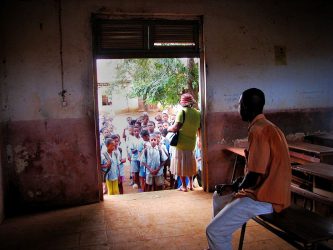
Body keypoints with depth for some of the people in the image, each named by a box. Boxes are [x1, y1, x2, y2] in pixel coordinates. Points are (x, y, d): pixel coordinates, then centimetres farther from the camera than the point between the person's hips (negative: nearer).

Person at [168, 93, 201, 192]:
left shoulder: (182, 111, -15)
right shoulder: (198, 113, 1)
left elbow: (176, 128, -23)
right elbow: (199, 130, 8)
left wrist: (168, 129, -4)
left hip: (181, 143, -5)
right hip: (191, 143, 5)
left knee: (181, 165, 8)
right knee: (189, 164, 20)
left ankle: (184, 186, 15)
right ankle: (191, 184, 28)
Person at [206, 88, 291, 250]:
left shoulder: (258, 130, -22)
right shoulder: (265, 126, 11)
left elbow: (254, 176, -24)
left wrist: (237, 187, -3)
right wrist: (235, 185, 9)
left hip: (265, 197, -11)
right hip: (266, 190, 11)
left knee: (214, 231, -15)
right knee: (218, 198, 26)